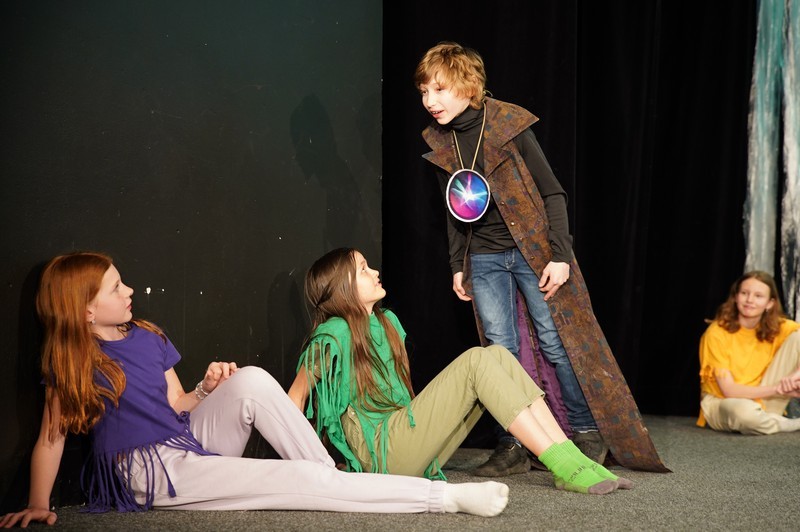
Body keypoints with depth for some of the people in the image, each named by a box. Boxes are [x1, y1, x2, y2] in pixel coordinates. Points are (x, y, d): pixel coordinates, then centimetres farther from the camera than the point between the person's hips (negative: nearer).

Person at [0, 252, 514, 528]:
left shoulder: (147, 337, 9)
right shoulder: (69, 362, -7)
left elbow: (177, 405, 9)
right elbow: (51, 438, -7)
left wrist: (207, 389, -11)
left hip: (193, 439, 6)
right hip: (154, 472, -6)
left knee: (252, 380, -24)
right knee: (296, 481, -23)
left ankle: (336, 475, -18)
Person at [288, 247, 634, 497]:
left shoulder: (387, 323, 16)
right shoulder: (333, 336, -11)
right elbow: (295, 398, -9)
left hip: (409, 439, 9)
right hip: (382, 453, -8)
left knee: (498, 356, -7)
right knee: (476, 361, -22)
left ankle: (571, 458, -16)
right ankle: (565, 468, -27)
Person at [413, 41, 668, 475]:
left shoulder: (509, 125, -13)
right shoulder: (438, 143, 2)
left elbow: (551, 192, -10)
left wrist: (560, 256, -15)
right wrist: (457, 266, 12)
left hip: (533, 249, -4)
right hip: (484, 259, 4)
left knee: (557, 340, -1)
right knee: (500, 349, 0)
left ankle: (588, 432, 12)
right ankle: (513, 445, 6)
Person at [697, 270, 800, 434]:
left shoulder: (777, 327, -6)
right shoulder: (717, 333, -17)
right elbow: (729, 390, -20)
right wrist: (778, 389, -27)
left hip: (761, 401, 4)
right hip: (720, 402, -3)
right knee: (744, 411, -43)